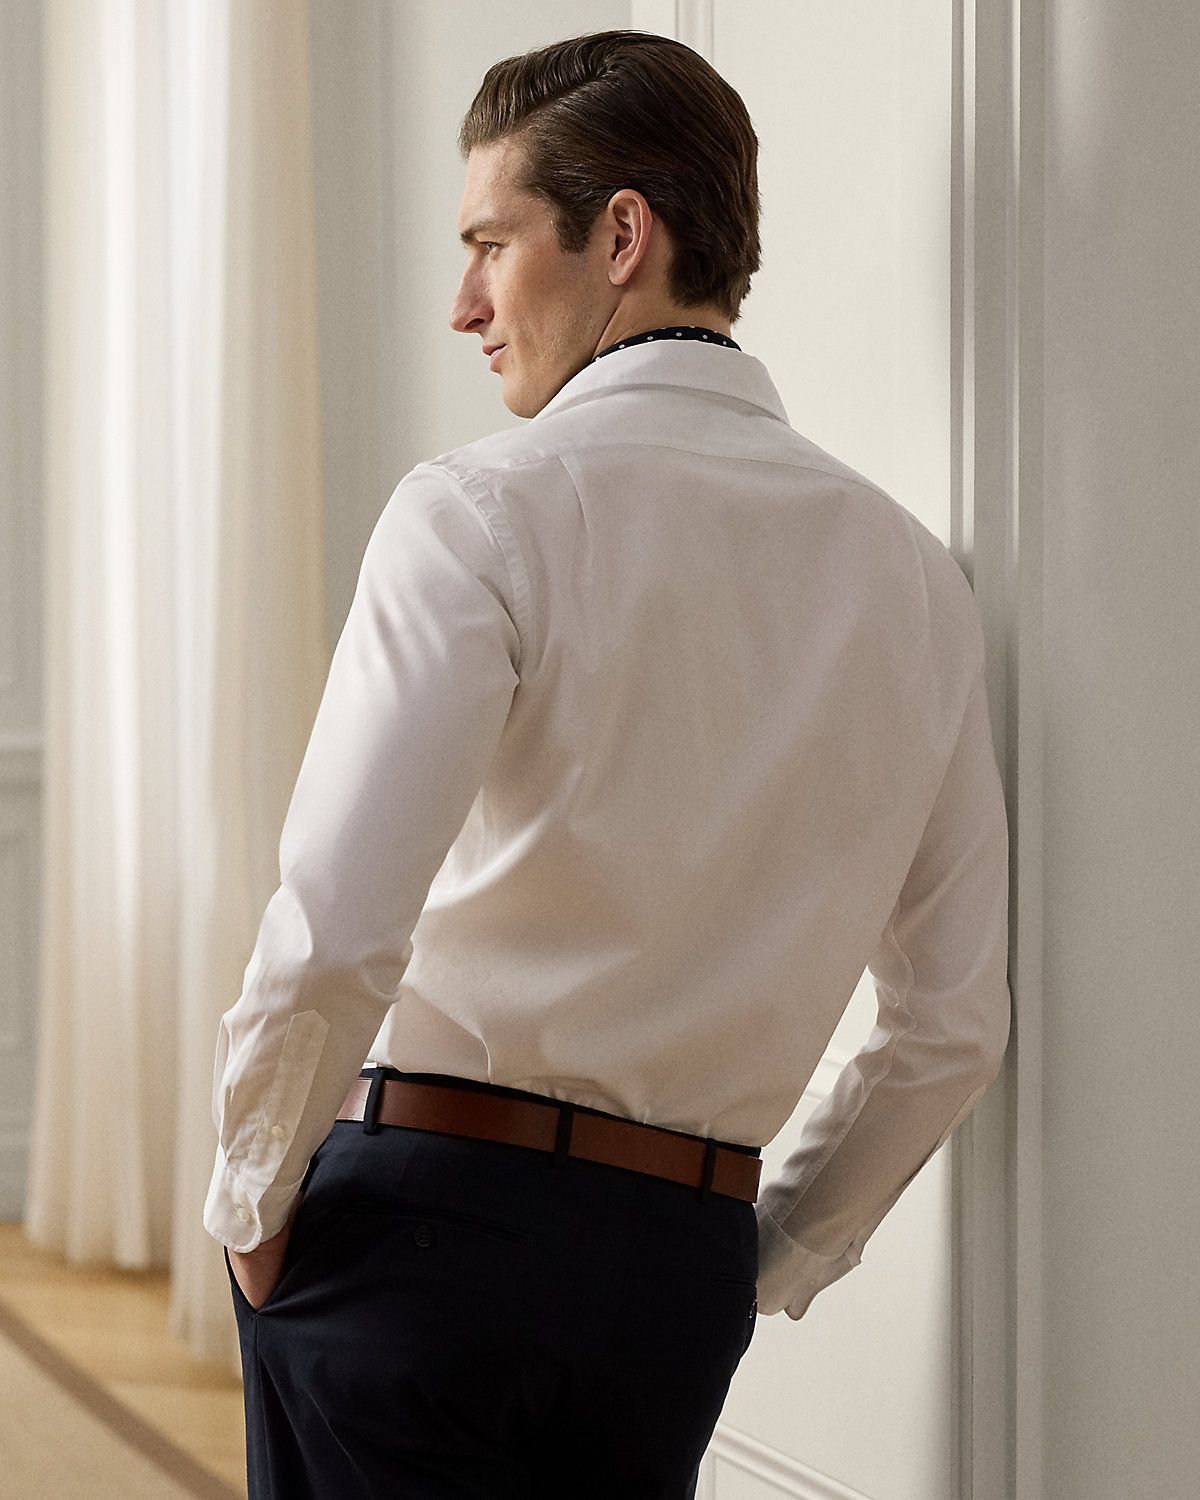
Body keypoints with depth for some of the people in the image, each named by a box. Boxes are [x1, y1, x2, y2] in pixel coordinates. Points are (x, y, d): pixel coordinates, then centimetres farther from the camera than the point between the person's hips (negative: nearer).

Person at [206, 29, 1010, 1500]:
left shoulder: (486, 511, -11)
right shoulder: (913, 579, 7)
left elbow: (332, 939, -21)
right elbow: (953, 1029, 9)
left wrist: (250, 1200, -4)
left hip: (426, 1216, -5)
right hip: (684, 1262, 5)